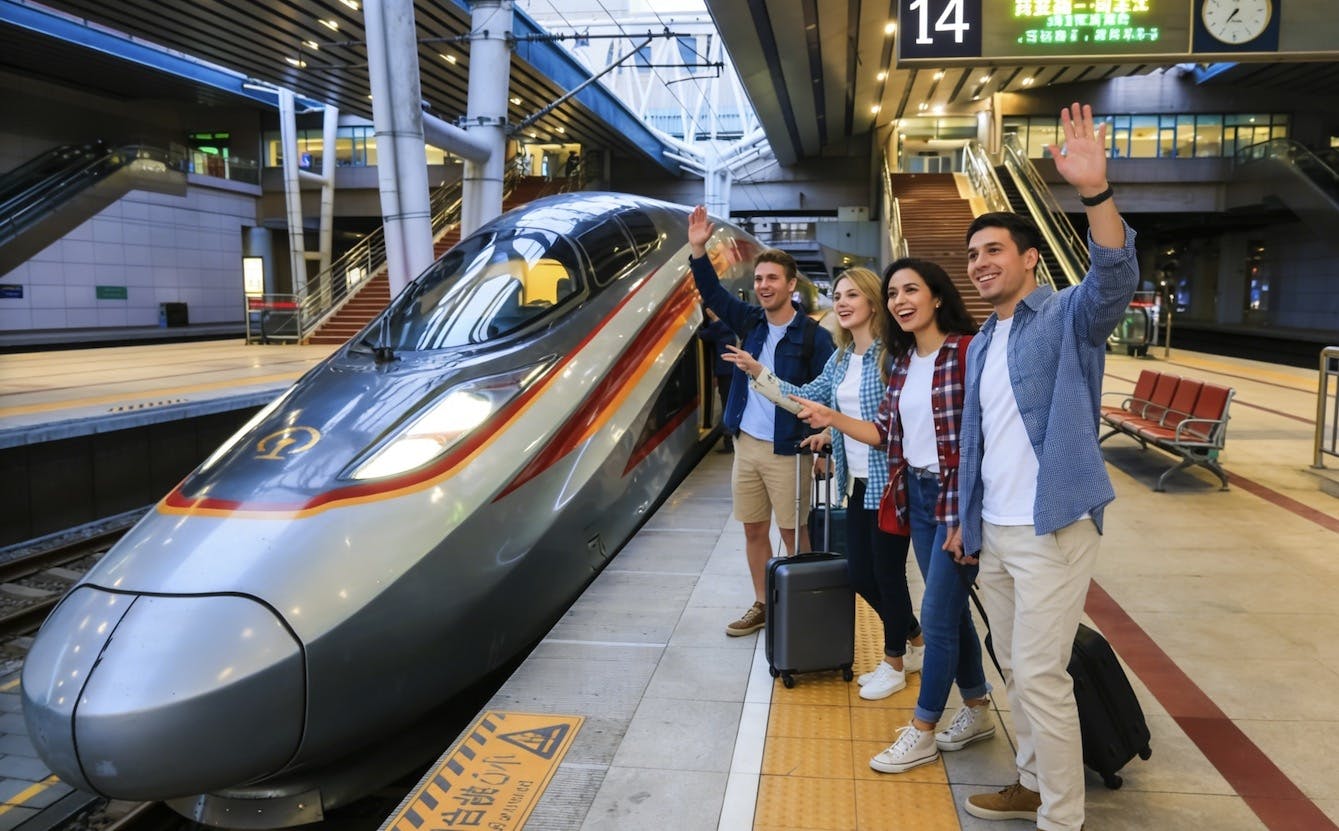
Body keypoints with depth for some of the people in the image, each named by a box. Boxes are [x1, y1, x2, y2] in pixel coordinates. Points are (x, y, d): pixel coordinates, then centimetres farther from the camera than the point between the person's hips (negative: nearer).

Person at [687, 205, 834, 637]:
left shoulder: (813, 336, -10)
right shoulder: (750, 322, 6)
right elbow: (713, 293, 5)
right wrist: (698, 250, -9)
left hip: (787, 451, -6)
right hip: (746, 444, 6)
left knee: (794, 535, 3)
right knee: (754, 531, 13)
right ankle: (762, 606, 25)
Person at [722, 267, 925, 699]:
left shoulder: (891, 354, -15)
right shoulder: (841, 358, 10)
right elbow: (807, 397, 15)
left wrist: (836, 427, -17)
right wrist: (758, 372, 10)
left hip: (887, 483, -8)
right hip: (857, 483, 8)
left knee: (887, 572, 5)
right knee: (860, 574, 14)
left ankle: (894, 664, 25)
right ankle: (916, 644, 35)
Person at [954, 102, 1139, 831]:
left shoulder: (1068, 318, -6)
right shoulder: (981, 344, 14)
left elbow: (1115, 278, -29)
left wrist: (1095, 192, -42)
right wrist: (966, 519, 17)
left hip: (1051, 528, -7)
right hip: (994, 531, 7)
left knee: (1041, 676, -3)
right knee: (1015, 668, 16)